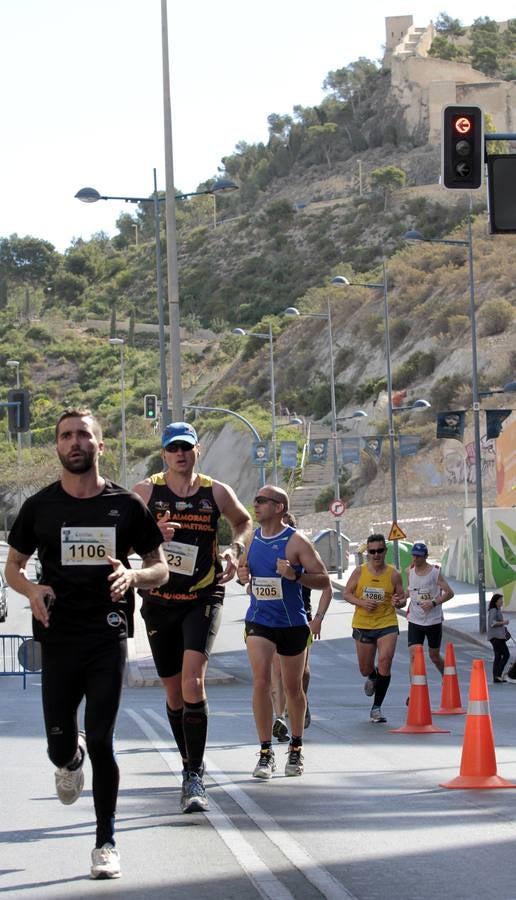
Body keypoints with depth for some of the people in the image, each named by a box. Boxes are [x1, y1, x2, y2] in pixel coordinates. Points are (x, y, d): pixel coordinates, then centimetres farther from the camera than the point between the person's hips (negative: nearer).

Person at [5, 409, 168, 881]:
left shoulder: (126, 505, 3)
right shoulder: (39, 506, 5)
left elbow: (160, 568, 10)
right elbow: (13, 566, 15)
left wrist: (133, 575, -13)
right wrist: (31, 589, -8)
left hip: (108, 636, -1)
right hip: (58, 638, 1)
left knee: (100, 743, -7)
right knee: (59, 747, 3)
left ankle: (106, 842, 6)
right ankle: (71, 760, 43)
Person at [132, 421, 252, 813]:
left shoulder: (217, 493, 1)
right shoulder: (146, 492, -1)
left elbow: (244, 521, 20)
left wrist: (235, 549, 0)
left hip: (204, 599, -2)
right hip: (160, 600, 2)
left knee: (193, 678, -20)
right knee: (174, 689, 9)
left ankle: (194, 778, -20)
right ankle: (190, 764, 30)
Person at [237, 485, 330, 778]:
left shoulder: (296, 541, -11)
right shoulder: (251, 538, 4)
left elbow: (324, 580, -10)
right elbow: (243, 567, 22)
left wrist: (295, 575, -26)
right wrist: (242, 575, -1)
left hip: (293, 623, -3)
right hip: (259, 621, 3)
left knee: (293, 688, 9)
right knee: (261, 682, -13)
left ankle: (296, 749, 28)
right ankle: (266, 753, -9)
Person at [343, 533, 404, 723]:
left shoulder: (394, 574, -2)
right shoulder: (359, 572, -1)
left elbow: (402, 599, 4)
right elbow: (346, 593, 4)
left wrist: (398, 602, -20)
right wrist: (361, 602, -14)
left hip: (387, 624, -2)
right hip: (362, 624, 2)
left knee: (384, 662, -18)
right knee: (365, 669, 11)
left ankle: (376, 708, -8)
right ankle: (372, 679, 52)